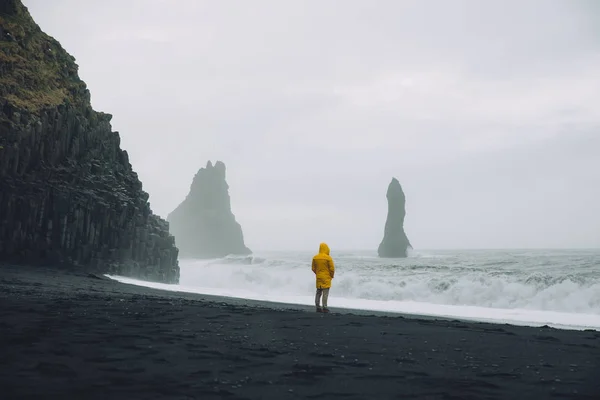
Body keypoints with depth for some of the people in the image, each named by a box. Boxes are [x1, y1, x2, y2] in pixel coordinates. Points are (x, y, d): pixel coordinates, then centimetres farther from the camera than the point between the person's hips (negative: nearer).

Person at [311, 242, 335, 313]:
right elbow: (332, 268, -10)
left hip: (319, 278, 5)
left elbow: (313, 268, 8)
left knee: (318, 292, 12)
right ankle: (324, 307, -3)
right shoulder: (328, 258, -14)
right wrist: (331, 276, 6)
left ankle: (318, 307, 14)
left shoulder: (315, 258, 1)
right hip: (326, 278, -5)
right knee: (325, 293, -2)